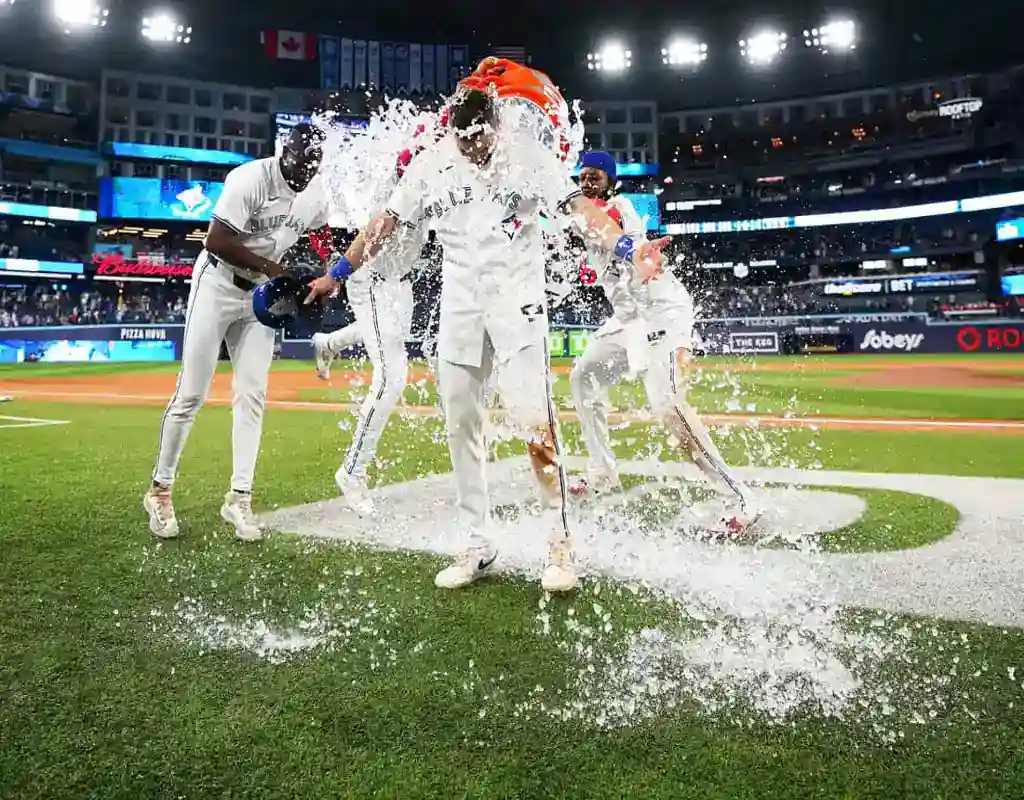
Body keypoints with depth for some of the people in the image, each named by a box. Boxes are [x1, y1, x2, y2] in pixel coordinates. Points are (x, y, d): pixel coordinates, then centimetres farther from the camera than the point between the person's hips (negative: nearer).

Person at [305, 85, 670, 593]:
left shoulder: (528, 156, -4)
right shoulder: (430, 165, 4)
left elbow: (580, 206, -14)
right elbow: (386, 223, 9)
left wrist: (627, 249, -30)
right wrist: (337, 274, 11)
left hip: (517, 298, -4)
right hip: (458, 304, 4)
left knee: (534, 419, -14)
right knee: (460, 426, 4)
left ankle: (560, 541, -1)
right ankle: (477, 546, 16)